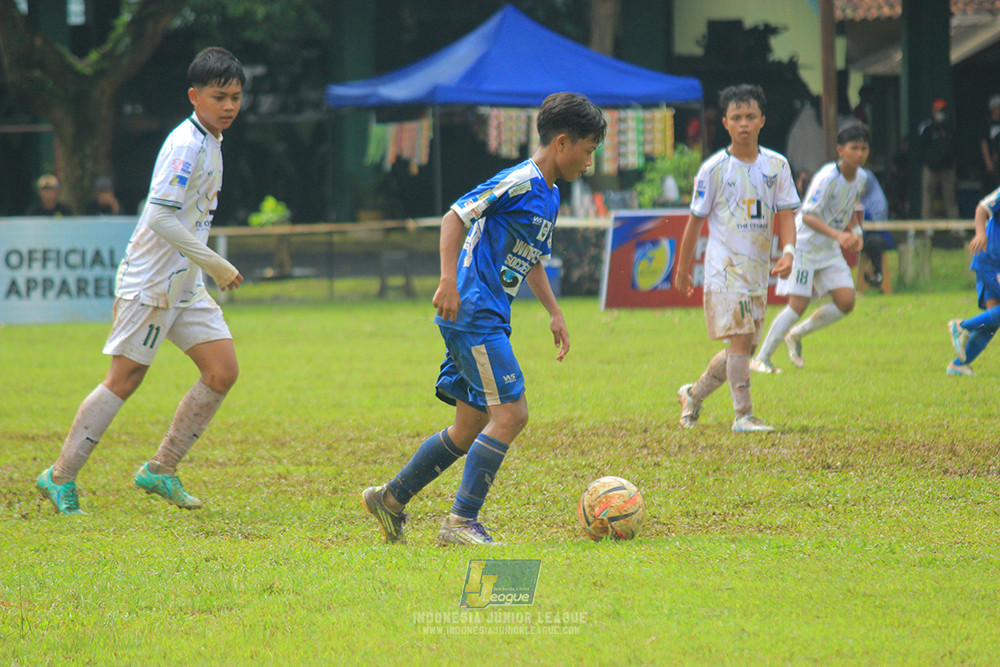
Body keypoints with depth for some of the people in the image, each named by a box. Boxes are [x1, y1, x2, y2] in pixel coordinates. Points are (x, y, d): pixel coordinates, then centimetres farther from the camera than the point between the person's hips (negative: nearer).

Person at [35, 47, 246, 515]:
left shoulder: (209, 143, 13)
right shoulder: (185, 145, -17)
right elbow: (160, 218, -24)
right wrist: (215, 264, -21)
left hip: (185, 284, 9)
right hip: (151, 283, -9)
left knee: (223, 371, 0)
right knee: (124, 379, -6)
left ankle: (160, 471, 8)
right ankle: (60, 477, 2)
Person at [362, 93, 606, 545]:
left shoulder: (549, 196, 17)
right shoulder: (520, 182, -13)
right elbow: (455, 216, -17)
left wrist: (554, 313, 22)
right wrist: (449, 281, -26)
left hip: (486, 320, 10)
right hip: (473, 314, -10)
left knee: (470, 429, 11)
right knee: (510, 412, -14)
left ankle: (390, 499, 21)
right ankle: (462, 522, -13)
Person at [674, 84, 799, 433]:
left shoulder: (777, 165, 6)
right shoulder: (714, 169, -4)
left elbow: (786, 213, 4)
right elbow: (696, 220, 3)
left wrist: (788, 251, -15)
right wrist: (683, 271, 8)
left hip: (759, 270, 5)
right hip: (724, 269, -5)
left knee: (743, 348, 9)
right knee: (741, 339, -16)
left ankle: (693, 394, 29)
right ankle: (744, 415, -13)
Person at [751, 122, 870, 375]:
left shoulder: (861, 178, 2)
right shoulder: (828, 177, -23)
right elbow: (808, 215, -29)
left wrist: (854, 234, 5)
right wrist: (838, 234, -40)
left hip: (831, 250, 7)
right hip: (804, 245, -7)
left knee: (846, 301, -4)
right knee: (798, 305, -11)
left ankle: (796, 335, 17)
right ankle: (761, 358, 2)